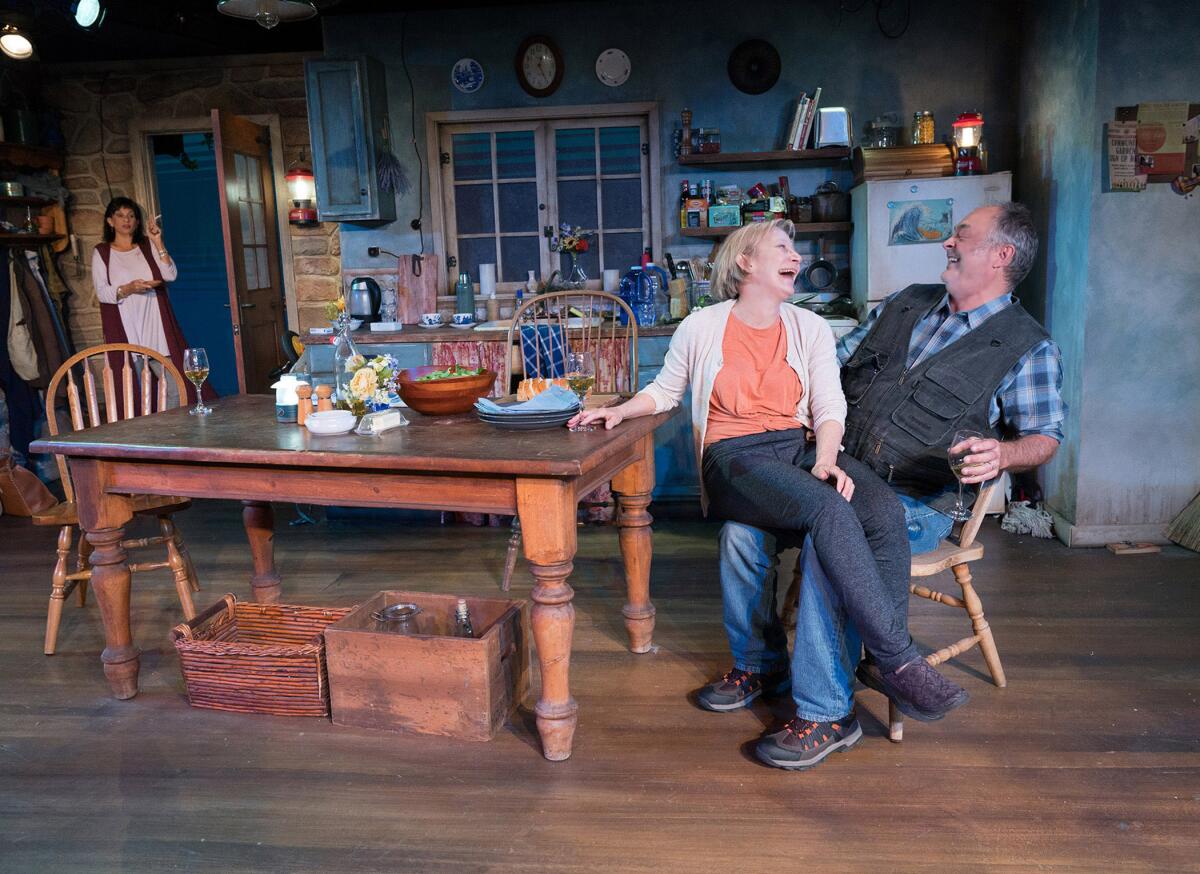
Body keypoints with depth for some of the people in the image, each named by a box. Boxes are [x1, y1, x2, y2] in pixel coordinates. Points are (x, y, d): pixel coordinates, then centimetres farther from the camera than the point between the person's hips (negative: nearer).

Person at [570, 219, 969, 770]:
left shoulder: (810, 328, 17)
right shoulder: (702, 328, 10)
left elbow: (829, 406, 10)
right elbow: (665, 390, 23)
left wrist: (825, 461, -10)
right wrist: (619, 410, 4)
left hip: (803, 447, 4)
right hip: (736, 458, -4)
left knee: (884, 512, -28)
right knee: (829, 511, -35)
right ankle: (901, 660, -28)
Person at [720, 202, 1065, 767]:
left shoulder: (1028, 348, 3)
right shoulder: (906, 305, 19)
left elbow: (1044, 438, 3)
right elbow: (835, 362, 23)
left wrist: (1001, 454, -20)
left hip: (917, 502, -5)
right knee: (743, 526, -16)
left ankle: (824, 710, -21)